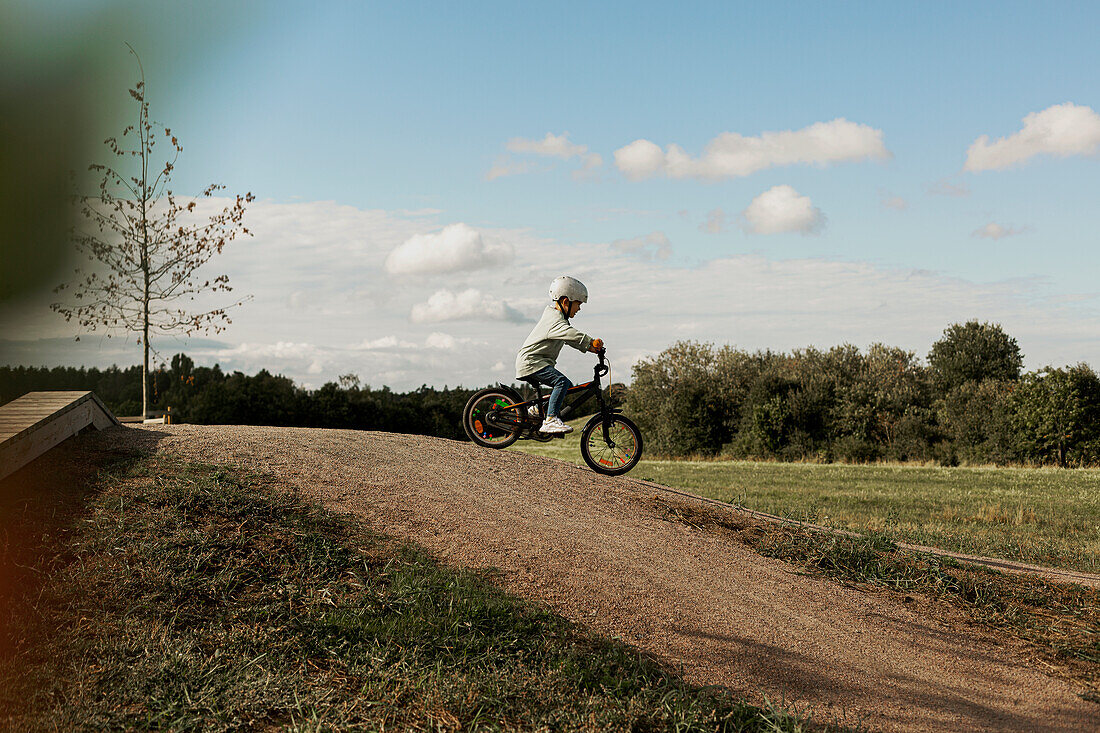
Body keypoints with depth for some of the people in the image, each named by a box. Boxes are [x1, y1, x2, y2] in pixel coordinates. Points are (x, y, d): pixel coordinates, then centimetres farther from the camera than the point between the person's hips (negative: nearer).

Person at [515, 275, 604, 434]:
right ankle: (550, 420, -30)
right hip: (531, 361, -11)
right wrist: (591, 341, -44)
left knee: (567, 386, 12)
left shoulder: (558, 316, 17)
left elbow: (570, 339, 25)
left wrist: (588, 347, 14)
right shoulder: (555, 319, -18)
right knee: (562, 382, -27)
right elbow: (570, 333, -37)